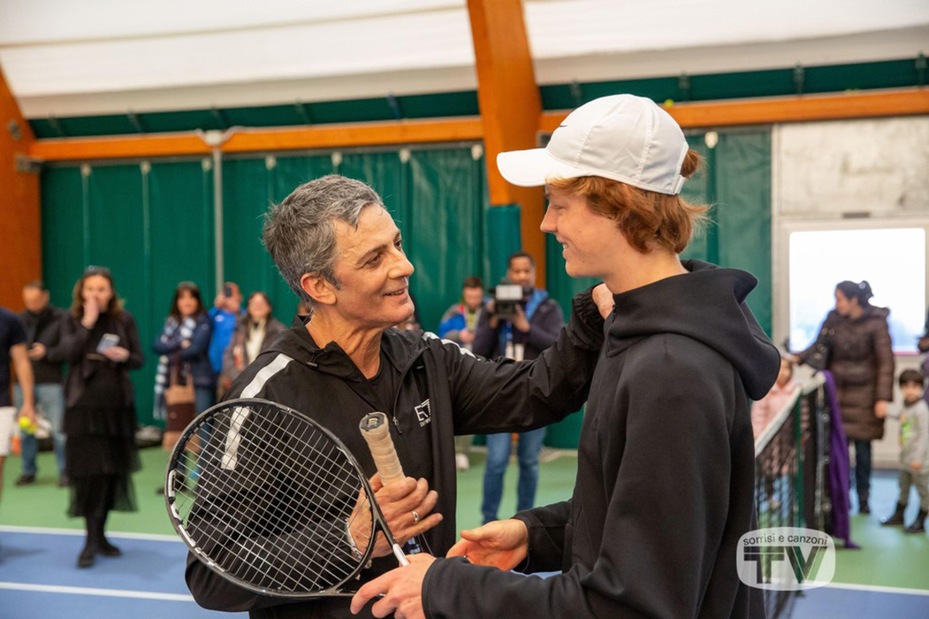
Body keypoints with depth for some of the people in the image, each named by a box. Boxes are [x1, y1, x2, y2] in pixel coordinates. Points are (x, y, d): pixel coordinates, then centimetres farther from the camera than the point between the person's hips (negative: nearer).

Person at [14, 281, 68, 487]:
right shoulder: (20, 319, 6)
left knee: (58, 429, -2)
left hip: (51, 383, -4)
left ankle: (65, 472, 10)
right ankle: (29, 471, 24)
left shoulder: (60, 319, -4)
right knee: (25, 430, 10)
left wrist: (47, 353, -17)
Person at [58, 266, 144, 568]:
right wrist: (88, 322, -17)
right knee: (88, 471, -8)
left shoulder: (124, 320, 5)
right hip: (84, 406, -2)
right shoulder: (72, 321, 2)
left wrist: (124, 356, -16)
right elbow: (69, 353, -15)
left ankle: (99, 535, 20)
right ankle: (91, 539, -4)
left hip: (118, 405, 2)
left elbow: (139, 359, 5)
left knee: (113, 471, 7)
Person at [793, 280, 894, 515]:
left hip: (863, 394, -2)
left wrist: (883, 398, -14)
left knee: (863, 447, 4)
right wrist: (798, 358, -12)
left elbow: (886, 362, -9)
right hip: (837, 392, 2)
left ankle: (863, 500, 17)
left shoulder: (876, 323, -9)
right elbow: (819, 346, 7)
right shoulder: (833, 318, 1)